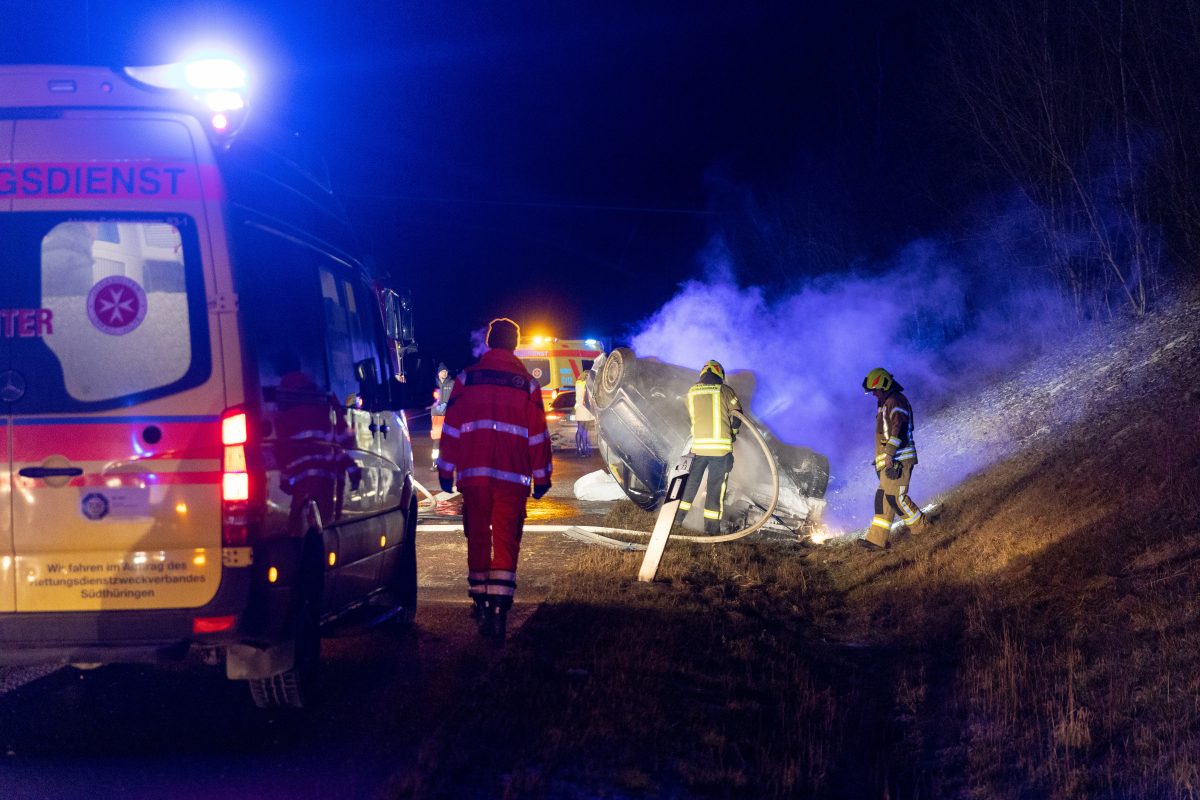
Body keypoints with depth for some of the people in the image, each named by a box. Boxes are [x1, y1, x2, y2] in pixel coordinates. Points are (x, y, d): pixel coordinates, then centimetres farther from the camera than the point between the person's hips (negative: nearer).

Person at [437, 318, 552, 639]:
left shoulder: (466, 379, 5)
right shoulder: (527, 384, 3)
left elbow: (451, 429, 4)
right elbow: (538, 435, 3)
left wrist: (446, 471, 9)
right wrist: (541, 477, 9)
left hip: (473, 474, 1)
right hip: (512, 479, -1)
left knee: (478, 539, 13)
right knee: (505, 542, -3)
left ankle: (480, 602, 21)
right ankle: (498, 608, -15)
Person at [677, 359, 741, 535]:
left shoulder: (691, 392, 7)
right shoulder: (725, 390, -2)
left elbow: (693, 417, 13)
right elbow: (736, 418, 0)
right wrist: (732, 433, 18)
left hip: (698, 445, 3)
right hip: (721, 446, -3)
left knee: (691, 481, 16)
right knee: (716, 486, 2)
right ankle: (711, 525, 3)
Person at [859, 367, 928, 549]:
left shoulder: (895, 401, -10)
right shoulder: (886, 403, 23)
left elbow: (899, 428, -21)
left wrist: (890, 453, -25)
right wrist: (880, 459, 28)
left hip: (898, 459, -10)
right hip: (889, 461, 10)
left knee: (896, 496, -10)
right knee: (883, 498, 4)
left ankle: (921, 527, 5)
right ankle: (876, 539, 1)